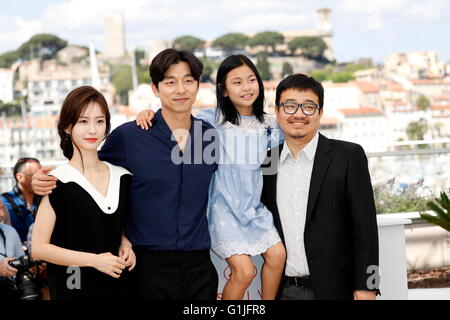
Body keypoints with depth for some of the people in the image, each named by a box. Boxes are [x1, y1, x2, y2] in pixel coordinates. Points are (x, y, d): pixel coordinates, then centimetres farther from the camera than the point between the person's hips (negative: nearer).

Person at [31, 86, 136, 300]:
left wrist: (125, 245, -1)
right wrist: (94, 260, -17)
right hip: (72, 289, -5)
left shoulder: (122, 177, 5)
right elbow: (39, 248, -11)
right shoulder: (59, 182, -11)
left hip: (116, 285, 5)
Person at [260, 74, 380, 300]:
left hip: (334, 289, -3)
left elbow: (365, 227, -6)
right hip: (284, 290, 3)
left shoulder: (349, 156, -4)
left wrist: (365, 287, -11)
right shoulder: (267, 161, 8)